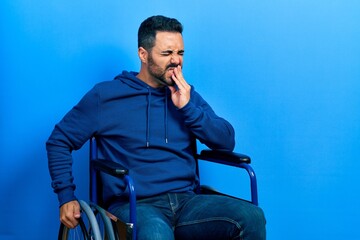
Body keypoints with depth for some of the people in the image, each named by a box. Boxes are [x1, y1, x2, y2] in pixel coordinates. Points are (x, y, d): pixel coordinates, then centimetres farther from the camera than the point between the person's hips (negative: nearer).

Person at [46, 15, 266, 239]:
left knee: (252, 217, -24)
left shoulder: (188, 95, 16)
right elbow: (59, 140, 11)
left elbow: (227, 141, 8)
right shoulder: (105, 95, 6)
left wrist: (187, 107, -4)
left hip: (187, 201, 5)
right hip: (134, 205, -4)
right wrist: (66, 196, 2)